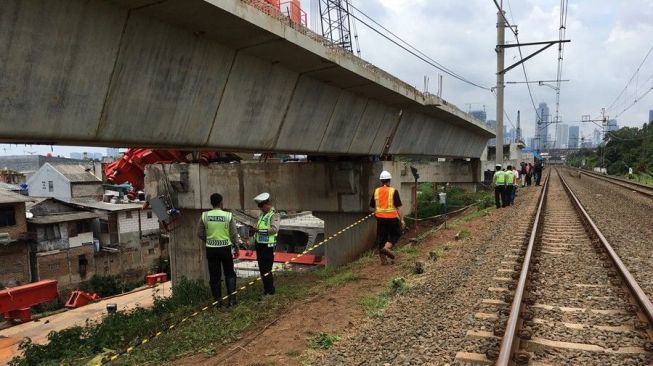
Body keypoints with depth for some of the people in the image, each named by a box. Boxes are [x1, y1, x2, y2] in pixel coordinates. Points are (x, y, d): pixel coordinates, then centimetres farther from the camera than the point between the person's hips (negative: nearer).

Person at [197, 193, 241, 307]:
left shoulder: (205, 216, -4)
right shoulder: (228, 216, -9)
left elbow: (200, 233, 4)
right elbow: (234, 234, -5)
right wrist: (236, 247, 7)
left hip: (211, 249, 1)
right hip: (225, 248, -1)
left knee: (214, 276, 10)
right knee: (229, 274, 12)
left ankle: (218, 300, 15)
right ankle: (232, 299, 9)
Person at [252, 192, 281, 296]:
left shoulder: (274, 215, -11)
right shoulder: (261, 215, 15)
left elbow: (274, 229, -25)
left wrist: (260, 230, -27)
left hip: (268, 246, -9)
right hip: (259, 244, 9)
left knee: (267, 269, -7)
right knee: (262, 269, 15)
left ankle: (270, 291, 4)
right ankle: (266, 289, 26)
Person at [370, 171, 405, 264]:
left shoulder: (376, 191, 4)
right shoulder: (393, 191, -8)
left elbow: (373, 206, 11)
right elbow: (398, 207, -10)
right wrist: (402, 220, -5)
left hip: (380, 218, 4)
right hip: (392, 217, -3)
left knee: (381, 237, 10)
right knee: (396, 234, 16)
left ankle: (383, 258, 12)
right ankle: (387, 247, -8)